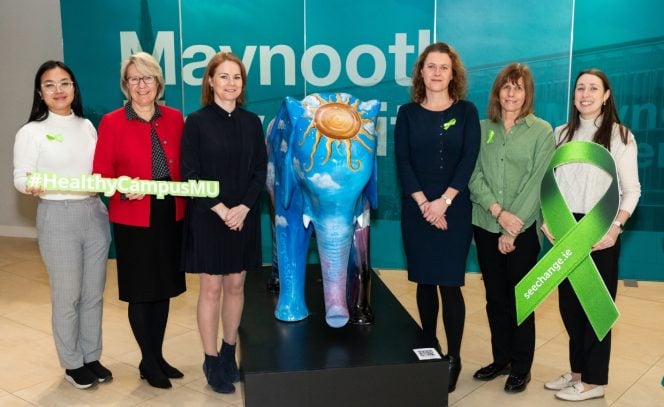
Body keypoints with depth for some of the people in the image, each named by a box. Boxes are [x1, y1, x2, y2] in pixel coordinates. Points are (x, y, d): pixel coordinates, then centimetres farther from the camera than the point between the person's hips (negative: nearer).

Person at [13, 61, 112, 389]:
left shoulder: (87, 126, 9)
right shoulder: (31, 132, -4)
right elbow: (21, 177, -8)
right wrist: (31, 186, -29)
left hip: (95, 214, 4)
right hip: (58, 217, -4)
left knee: (93, 293, 12)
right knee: (67, 296, 5)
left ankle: (92, 357, 28)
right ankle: (73, 363, 23)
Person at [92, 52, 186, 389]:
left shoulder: (174, 118, 4)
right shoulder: (112, 122, -6)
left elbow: (184, 165, 9)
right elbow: (101, 174, -5)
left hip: (170, 215, 4)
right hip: (134, 219, -3)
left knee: (164, 288, 13)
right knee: (140, 292, 7)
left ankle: (158, 356, 30)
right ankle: (148, 362, 24)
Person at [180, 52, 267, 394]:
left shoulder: (252, 122, 6)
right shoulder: (196, 122, -4)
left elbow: (260, 170, 3)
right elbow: (190, 174, -8)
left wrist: (243, 207, -10)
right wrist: (220, 209, -15)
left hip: (244, 217, 3)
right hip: (208, 218, -3)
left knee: (236, 286, 11)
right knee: (211, 289, 3)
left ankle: (229, 353, 26)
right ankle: (211, 361, 14)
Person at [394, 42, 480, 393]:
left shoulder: (466, 111, 4)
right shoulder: (408, 113, 6)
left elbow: (468, 160, -5)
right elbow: (402, 162, -2)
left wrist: (443, 202, -14)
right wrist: (423, 203, -12)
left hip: (454, 209, -1)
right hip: (417, 209, 2)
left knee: (449, 284, -3)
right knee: (425, 282, 9)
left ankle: (454, 358, 8)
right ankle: (429, 349, 23)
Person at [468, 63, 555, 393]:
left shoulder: (541, 131, -2)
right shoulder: (482, 129, 6)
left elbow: (538, 183, -8)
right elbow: (474, 175, 0)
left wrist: (513, 229, -13)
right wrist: (497, 211, -15)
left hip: (523, 228, -3)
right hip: (485, 226, 3)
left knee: (520, 299, 5)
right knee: (495, 297, 12)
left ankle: (521, 367, 19)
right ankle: (501, 359, 27)